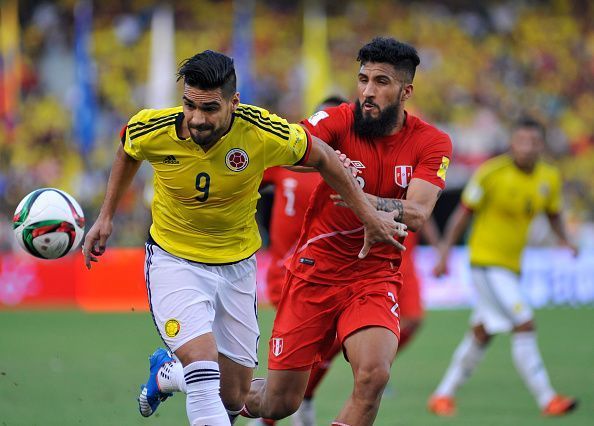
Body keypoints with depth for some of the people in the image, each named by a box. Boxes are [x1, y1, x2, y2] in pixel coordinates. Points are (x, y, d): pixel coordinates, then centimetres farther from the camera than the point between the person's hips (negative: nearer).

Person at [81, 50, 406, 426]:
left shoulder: (266, 134, -24)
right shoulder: (151, 130, -20)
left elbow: (322, 157, -4)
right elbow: (128, 153, 6)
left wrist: (370, 216, 0)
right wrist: (106, 218, 9)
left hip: (236, 264, 2)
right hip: (174, 258, -2)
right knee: (202, 363, -27)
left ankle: (166, 373, 40)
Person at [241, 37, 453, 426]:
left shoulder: (431, 143, -6)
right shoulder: (338, 121, -8)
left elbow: (417, 215, -20)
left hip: (375, 279, 0)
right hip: (315, 272, 0)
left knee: (374, 375, -27)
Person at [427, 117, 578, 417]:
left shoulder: (549, 178, 2)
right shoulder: (490, 173, -14)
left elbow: (553, 214, 17)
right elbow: (463, 213, -7)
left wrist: (565, 240, -2)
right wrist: (445, 254, -9)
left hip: (512, 265, 7)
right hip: (485, 261, -7)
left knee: (481, 334, 12)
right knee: (524, 325, -16)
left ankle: (443, 395, 24)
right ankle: (547, 399, -15)